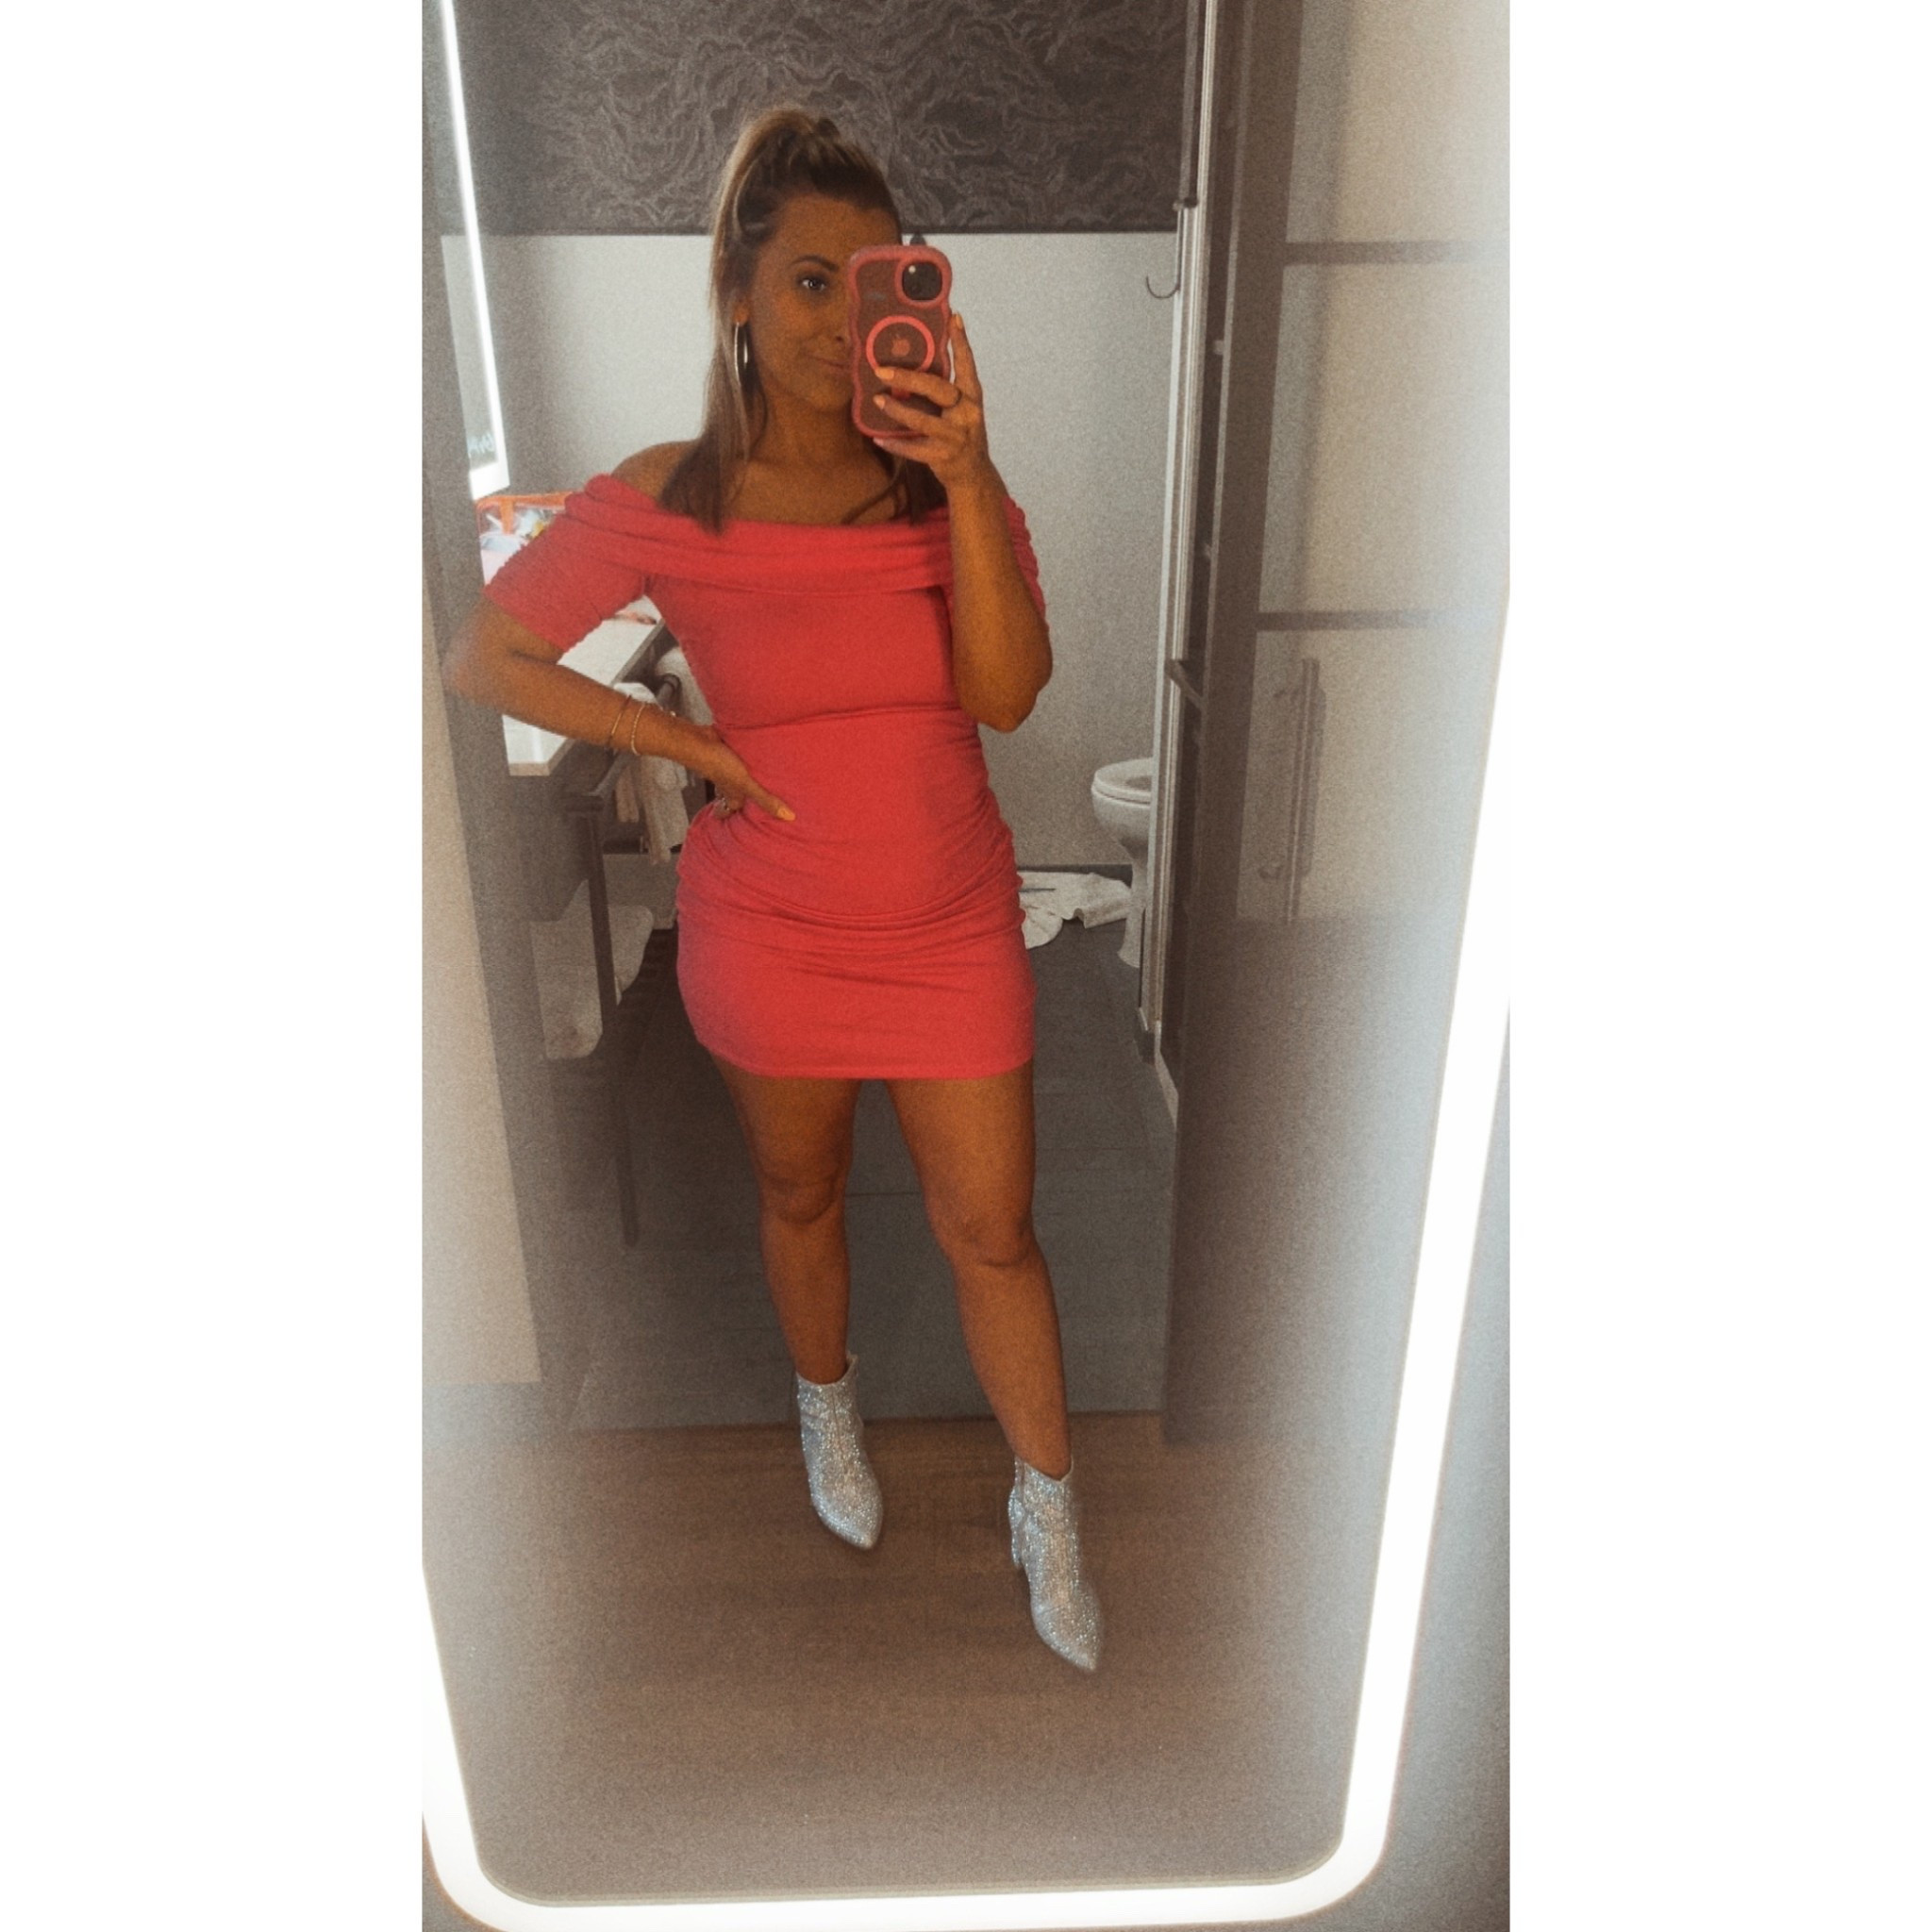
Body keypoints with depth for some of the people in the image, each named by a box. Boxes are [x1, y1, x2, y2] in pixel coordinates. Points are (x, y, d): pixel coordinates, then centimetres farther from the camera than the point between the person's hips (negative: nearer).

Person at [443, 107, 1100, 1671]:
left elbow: (1007, 694, -17)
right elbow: (484, 657, -3)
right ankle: (829, 1409, 51)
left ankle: (1048, 1510, 31)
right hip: (769, 939, 0)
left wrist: (967, 481, -28)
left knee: (992, 1230, 8)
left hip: (955, 932, 1)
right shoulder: (665, 504, -9)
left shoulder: (952, 483, -4)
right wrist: (694, 745, -9)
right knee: (803, 1197, 21)